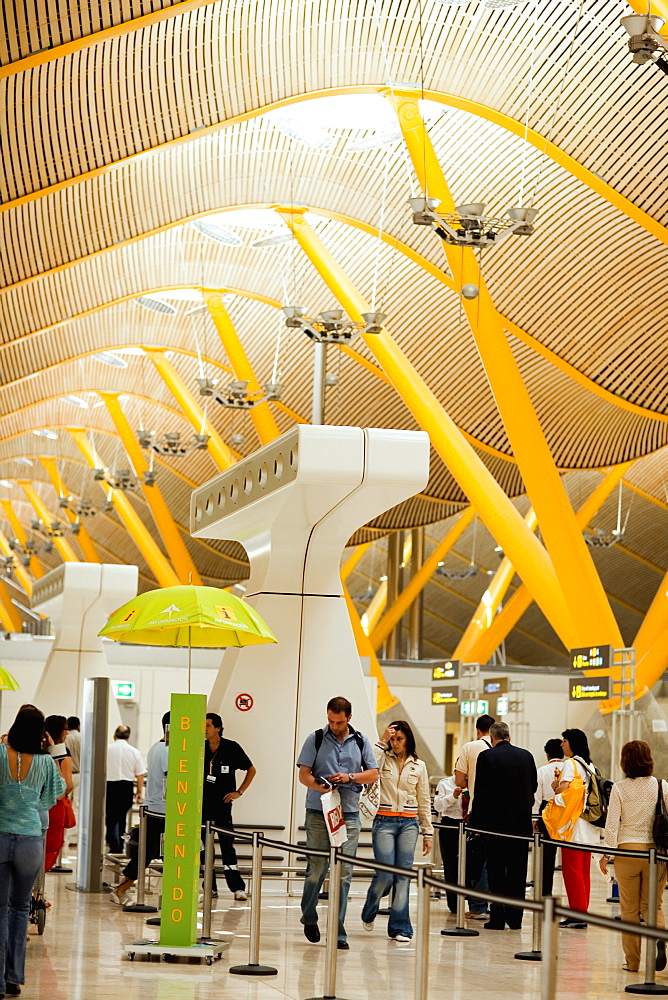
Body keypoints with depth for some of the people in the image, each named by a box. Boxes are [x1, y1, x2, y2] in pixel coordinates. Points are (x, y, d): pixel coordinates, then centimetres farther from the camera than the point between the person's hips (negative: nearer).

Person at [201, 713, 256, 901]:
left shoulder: (231, 748, -4)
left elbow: (251, 770, 5)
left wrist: (239, 792, -1)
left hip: (222, 803, -4)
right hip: (202, 803, 4)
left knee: (226, 844, -9)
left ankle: (238, 887, -9)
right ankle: (210, 887, 12)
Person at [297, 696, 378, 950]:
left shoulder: (360, 742, 10)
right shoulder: (316, 739, 4)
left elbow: (373, 774, 11)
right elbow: (303, 773, 1)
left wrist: (350, 778, -7)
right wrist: (319, 786, -19)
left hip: (349, 814, 1)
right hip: (318, 813, -1)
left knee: (344, 872, -3)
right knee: (316, 869, 1)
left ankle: (338, 931, 0)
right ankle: (309, 918, 25)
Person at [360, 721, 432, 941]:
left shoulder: (419, 766, 10)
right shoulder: (383, 759, 3)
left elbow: (424, 801, 13)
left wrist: (427, 832, 11)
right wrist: (382, 741, -15)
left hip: (409, 824, 2)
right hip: (384, 822, -2)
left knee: (403, 875, -1)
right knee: (385, 875, -7)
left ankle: (400, 927, 5)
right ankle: (368, 913, 21)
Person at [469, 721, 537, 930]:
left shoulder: (487, 757, -8)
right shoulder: (526, 756, 5)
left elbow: (480, 792, -9)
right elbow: (533, 787, 12)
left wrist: (475, 821, -3)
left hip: (495, 821, -4)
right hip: (522, 822, 4)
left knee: (496, 872, 2)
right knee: (518, 871, 8)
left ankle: (497, 918, 1)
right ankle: (515, 918, 10)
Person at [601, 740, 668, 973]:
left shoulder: (620, 788, -5)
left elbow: (612, 824, -6)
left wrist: (606, 854, 2)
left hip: (627, 851, -1)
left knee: (629, 909, 9)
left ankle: (632, 961, 11)